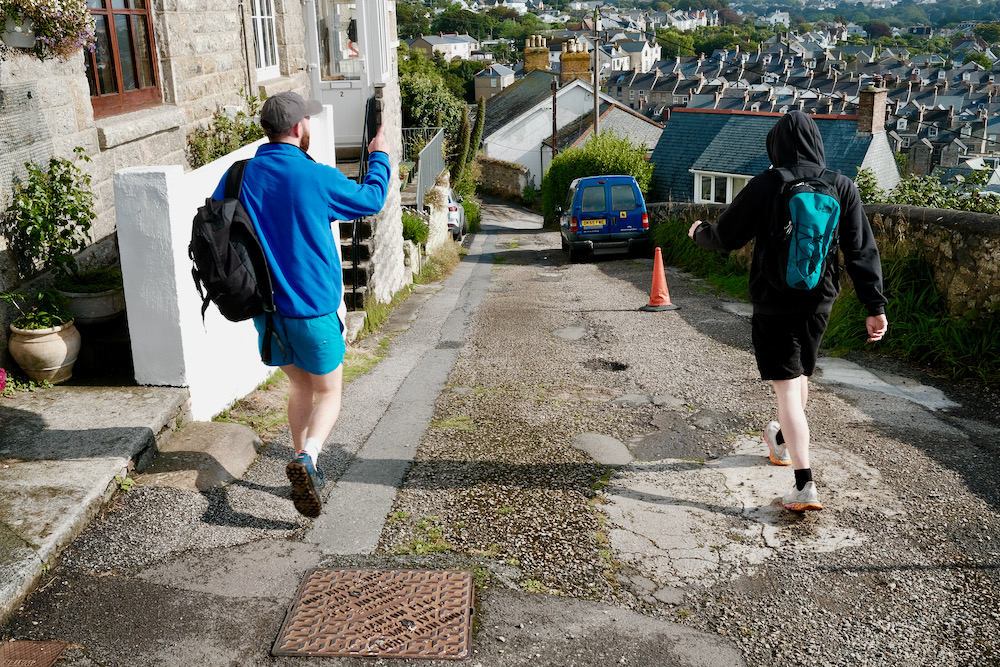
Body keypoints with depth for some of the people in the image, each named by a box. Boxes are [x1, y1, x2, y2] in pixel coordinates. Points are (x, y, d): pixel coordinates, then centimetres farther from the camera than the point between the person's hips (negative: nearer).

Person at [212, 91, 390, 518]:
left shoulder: (239, 175, -3)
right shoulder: (317, 178, -15)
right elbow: (372, 200, 2)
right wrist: (379, 157, 20)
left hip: (265, 307, 5)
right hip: (312, 309, -5)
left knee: (299, 386, 22)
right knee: (328, 393, 9)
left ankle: (305, 472, 25)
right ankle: (306, 459, -16)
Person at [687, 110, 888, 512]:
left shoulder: (766, 186, -12)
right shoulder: (842, 187, -1)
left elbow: (725, 237, -4)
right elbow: (862, 251, -4)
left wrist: (698, 233, 18)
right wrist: (875, 306, -2)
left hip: (774, 305, -4)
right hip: (819, 303, 5)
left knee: (787, 389, -3)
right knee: (801, 376, 24)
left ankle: (805, 485, -9)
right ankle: (782, 442, 49)